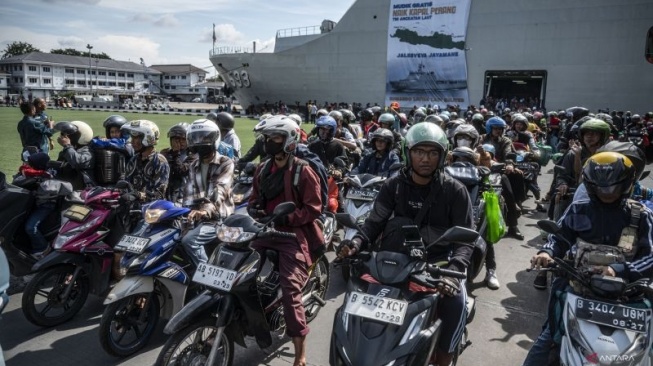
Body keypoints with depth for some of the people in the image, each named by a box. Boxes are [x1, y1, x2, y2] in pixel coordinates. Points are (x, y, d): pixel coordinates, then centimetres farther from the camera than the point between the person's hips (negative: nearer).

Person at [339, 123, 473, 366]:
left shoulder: (454, 191, -6)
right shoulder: (394, 186, 0)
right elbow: (375, 222, -2)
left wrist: (454, 270, -28)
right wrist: (356, 243, -23)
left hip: (440, 259, -2)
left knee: (455, 301, -27)